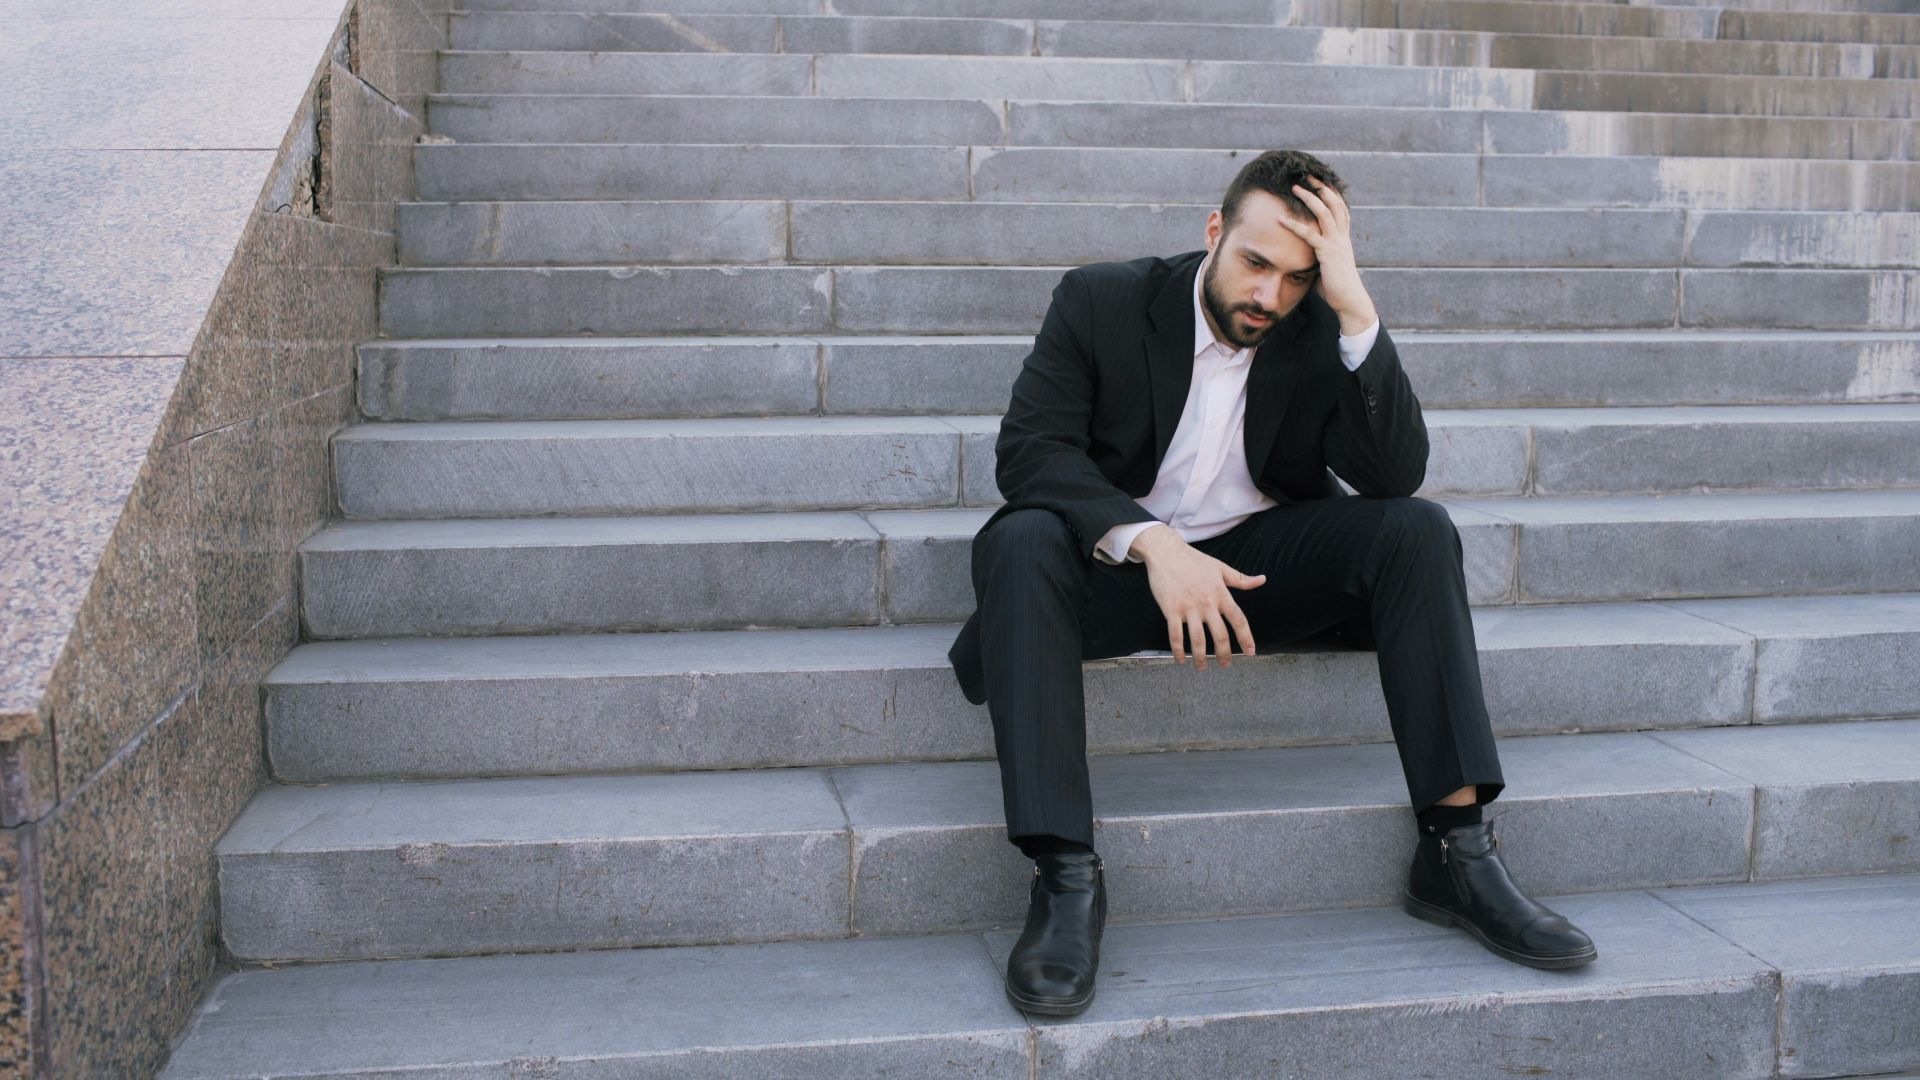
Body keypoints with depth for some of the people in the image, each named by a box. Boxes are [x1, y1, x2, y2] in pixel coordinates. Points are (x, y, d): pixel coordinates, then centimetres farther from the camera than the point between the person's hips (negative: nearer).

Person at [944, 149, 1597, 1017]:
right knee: (1022, 542, -34)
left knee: (1418, 530, -21)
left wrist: (1357, 310, -22)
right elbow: (1030, 448, -17)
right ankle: (1065, 876, -37)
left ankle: (1455, 851, -22)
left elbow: (1395, 473, -13)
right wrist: (1151, 543, -32)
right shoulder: (1102, 301, -6)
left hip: (1262, 565, 2)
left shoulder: (1324, 333, -1)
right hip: (1118, 560, -2)